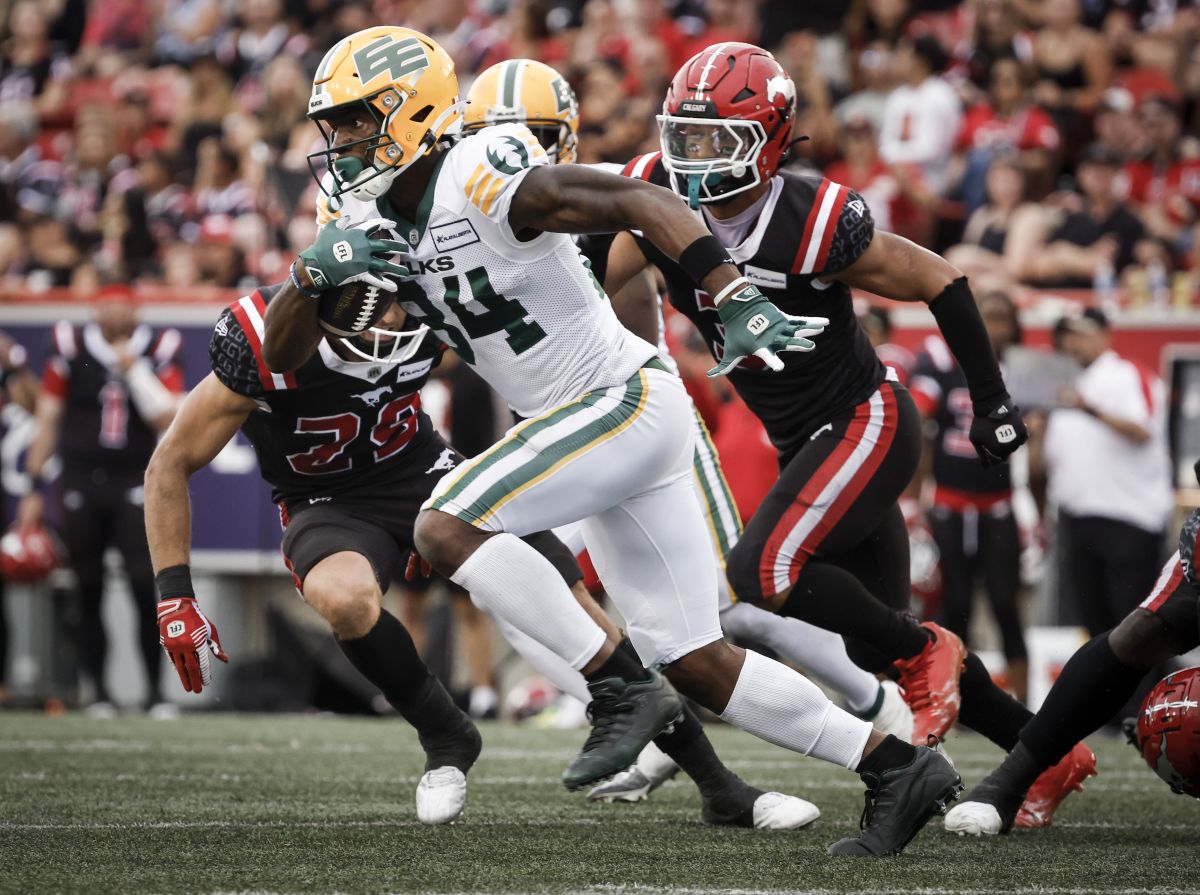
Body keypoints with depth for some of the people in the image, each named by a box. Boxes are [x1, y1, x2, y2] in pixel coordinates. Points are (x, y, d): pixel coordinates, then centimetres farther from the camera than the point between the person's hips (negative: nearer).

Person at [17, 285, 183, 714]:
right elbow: (47, 419, 5)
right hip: (80, 482, 1)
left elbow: (169, 420, -6)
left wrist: (134, 371, -14)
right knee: (89, 593, 4)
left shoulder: (158, 350, 0)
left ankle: (155, 690, -4)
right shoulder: (70, 348, 0)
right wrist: (35, 487, 4)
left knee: (146, 588, -11)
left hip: (134, 482, -1)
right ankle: (98, 691, 13)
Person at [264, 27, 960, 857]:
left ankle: (621, 690, -14)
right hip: (600, 424, 9)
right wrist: (316, 269, -12)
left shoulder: (485, 182, -19)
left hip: (629, 400, -9)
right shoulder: (367, 218, 7)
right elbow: (282, 353, 9)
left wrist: (738, 301, -36)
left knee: (447, 528, -20)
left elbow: (641, 201, -25)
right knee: (695, 661, 8)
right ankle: (898, 765, 13)